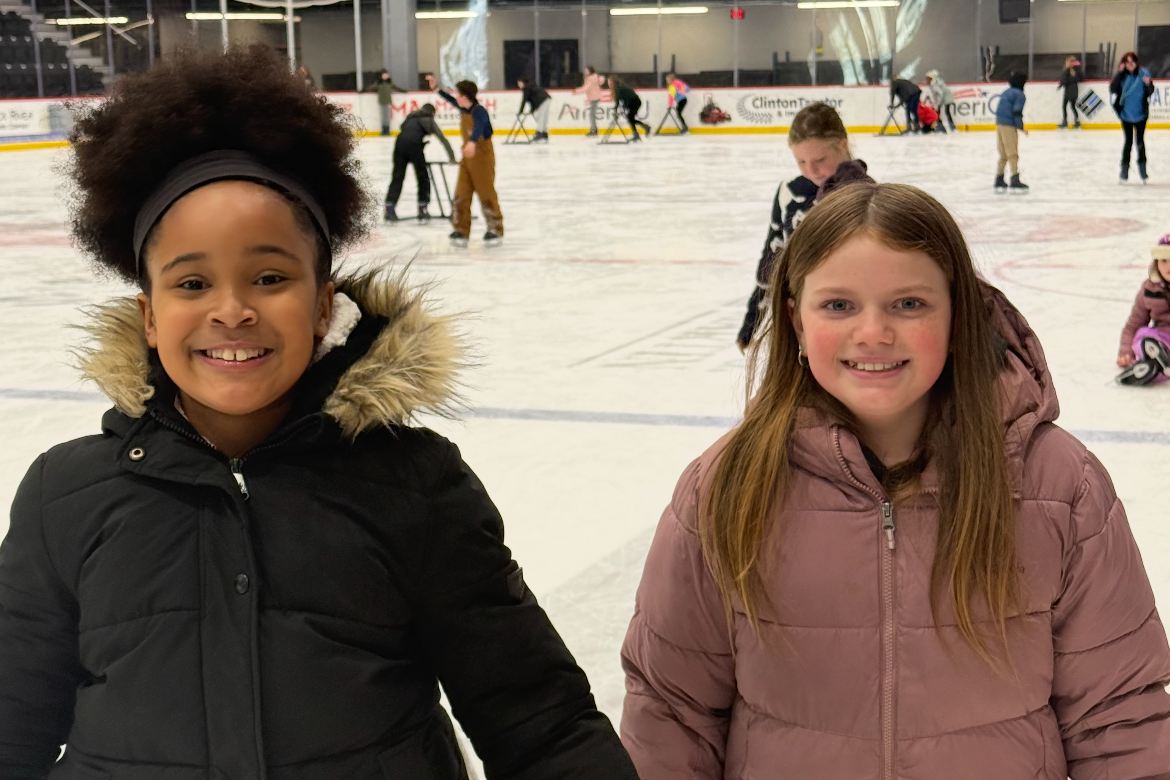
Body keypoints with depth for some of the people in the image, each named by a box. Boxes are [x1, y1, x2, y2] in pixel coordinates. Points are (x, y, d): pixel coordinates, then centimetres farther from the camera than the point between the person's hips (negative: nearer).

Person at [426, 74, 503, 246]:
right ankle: (461, 231, 8)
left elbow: (478, 128, -40)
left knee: (486, 194, -1)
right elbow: (452, 101, 29)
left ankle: (496, 230, 11)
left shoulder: (479, 111, -19)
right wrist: (437, 88, 36)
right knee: (461, 195, 3)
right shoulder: (464, 109, 7)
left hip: (482, 157, -8)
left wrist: (472, 142, -58)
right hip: (467, 158, 8)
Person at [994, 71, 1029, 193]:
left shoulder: (1006, 92, 16)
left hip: (999, 123, 8)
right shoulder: (1019, 94, -8)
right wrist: (1021, 127, -7)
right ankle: (1015, 181, -8)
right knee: (1013, 154, -5)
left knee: (1003, 155, 14)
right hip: (1009, 126, -8)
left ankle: (999, 182, 16)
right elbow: (1017, 112, -16)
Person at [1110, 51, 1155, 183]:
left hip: (1141, 113, 0)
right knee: (1128, 141, 2)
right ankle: (1124, 169, 10)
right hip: (1126, 114, 0)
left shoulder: (1143, 73, -7)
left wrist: (1148, 84, -25)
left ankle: (1142, 167, 19)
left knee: (1140, 140, 8)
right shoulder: (1121, 76, -7)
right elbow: (1113, 89, -19)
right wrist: (1119, 73, -25)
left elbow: (1150, 92, -4)